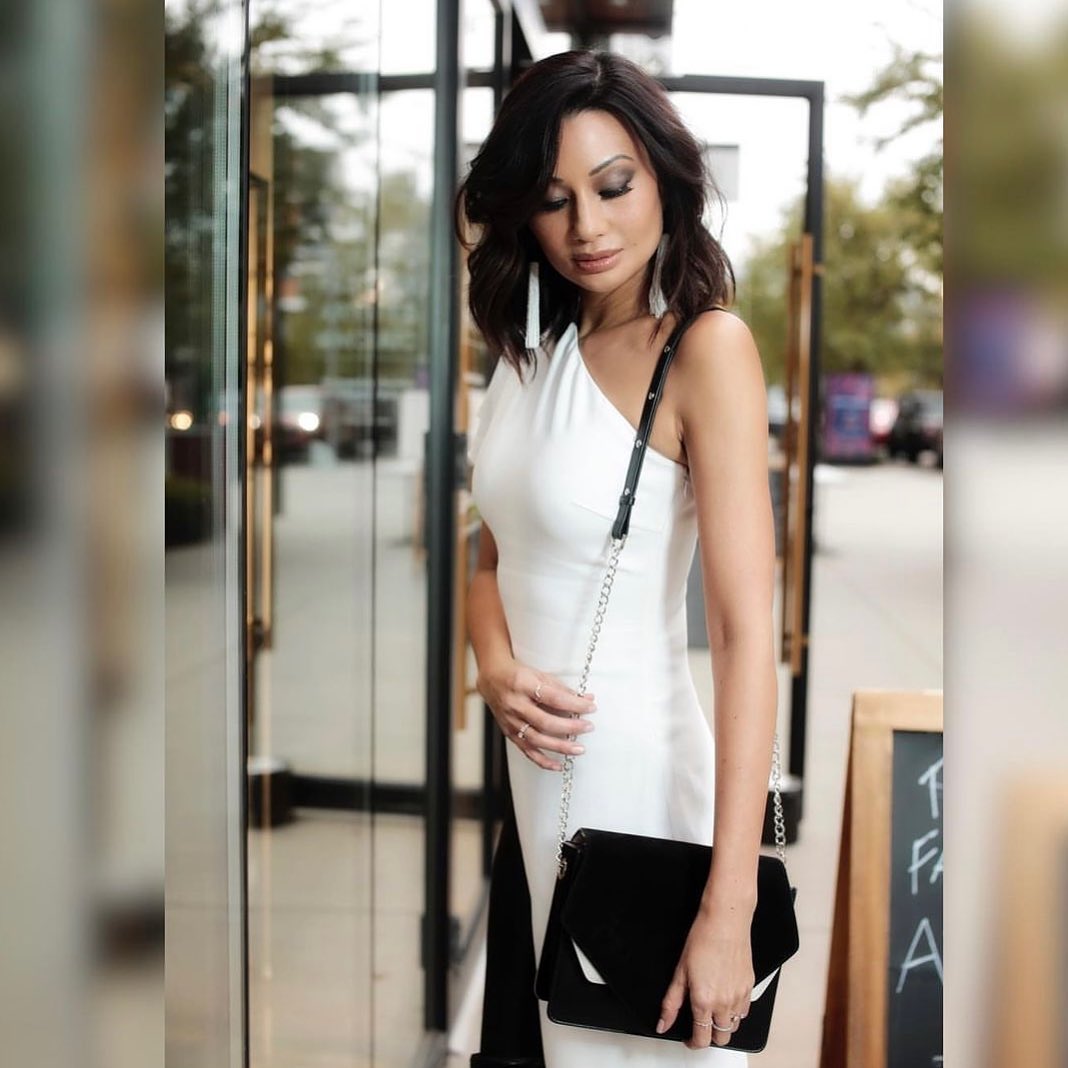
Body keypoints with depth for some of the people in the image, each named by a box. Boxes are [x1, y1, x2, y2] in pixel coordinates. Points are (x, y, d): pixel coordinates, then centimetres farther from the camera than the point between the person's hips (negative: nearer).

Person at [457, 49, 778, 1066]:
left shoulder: (707, 345, -16)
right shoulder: (535, 348, 6)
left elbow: (748, 628, -22)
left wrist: (728, 909, -27)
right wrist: (498, 669, -11)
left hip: (634, 758, -6)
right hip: (527, 756, 6)